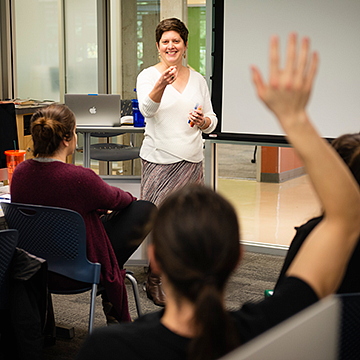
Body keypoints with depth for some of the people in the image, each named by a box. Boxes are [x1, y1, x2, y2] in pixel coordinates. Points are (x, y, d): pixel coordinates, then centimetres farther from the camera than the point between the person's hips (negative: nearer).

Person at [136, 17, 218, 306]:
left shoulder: (198, 79, 13)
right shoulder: (148, 76, 0)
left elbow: (211, 121, 16)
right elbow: (147, 109, -20)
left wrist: (203, 121, -8)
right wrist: (162, 84, -39)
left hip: (192, 160, 4)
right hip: (159, 160, -3)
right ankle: (155, 282, 8)